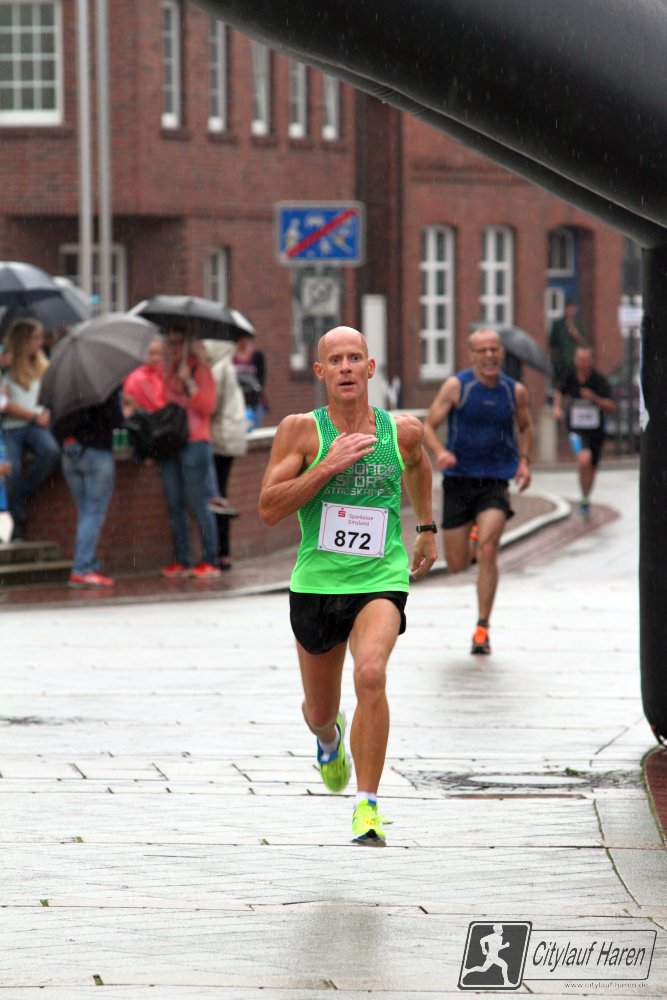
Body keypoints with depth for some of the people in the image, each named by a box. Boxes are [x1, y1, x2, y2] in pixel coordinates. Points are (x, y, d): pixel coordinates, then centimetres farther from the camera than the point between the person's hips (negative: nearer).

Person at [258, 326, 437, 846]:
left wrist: (427, 528, 30)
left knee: (371, 675, -29)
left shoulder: (402, 430, 1)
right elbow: (268, 508, -13)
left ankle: (368, 804, -20)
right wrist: (327, 466, -21)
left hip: (381, 580, -1)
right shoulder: (301, 430, -6)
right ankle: (330, 739, 56)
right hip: (316, 583, 1)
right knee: (319, 711, 16)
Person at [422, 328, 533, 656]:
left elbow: (525, 428, 22)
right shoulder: (455, 386, -5)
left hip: (495, 481, 0)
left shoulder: (515, 392, 3)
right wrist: (439, 452, -27)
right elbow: (429, 426, -6)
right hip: (458, 480, 0)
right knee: (456, 565, 4)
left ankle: (483, 628, -12)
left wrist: (524, 461, 6)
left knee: (487, 549, -20)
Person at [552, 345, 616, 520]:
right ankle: (584, 499, -12)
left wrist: (595, 398, -33)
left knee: (591, 468, 16)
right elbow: (560, 393, 17)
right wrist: (557, 408, -1)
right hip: (577, 429, -1)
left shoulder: (600, 381, -13)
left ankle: (586, 501, 42)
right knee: (584, 460, -28)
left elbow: (612, 408, -18)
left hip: (596, 429, 1)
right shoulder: (570, 376, -5)